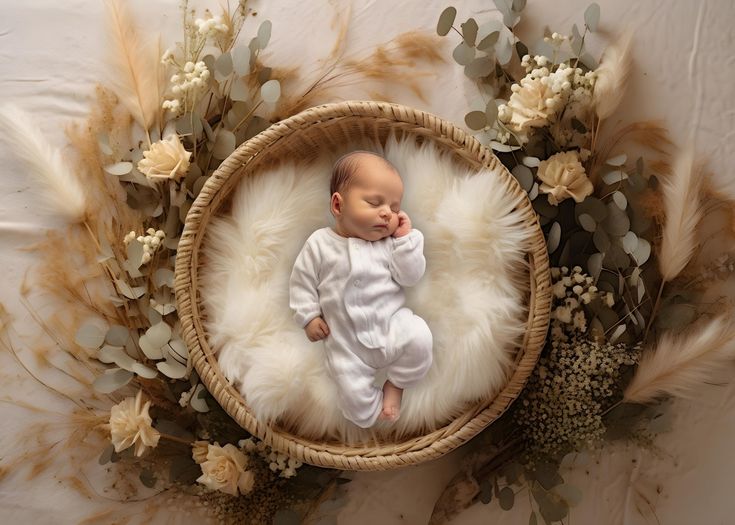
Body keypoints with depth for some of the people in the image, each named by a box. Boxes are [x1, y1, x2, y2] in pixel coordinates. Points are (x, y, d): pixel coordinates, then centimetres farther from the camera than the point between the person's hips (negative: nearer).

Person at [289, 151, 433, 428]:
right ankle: (381, 408, 21)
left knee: (419, 337, -28)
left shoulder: (390, 243, 3)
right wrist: (309, 317, -3)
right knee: (354, 396, -13)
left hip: (392, 322, 1)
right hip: (347, 342, -1)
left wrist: (406, 237, -9)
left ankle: (396, 383, -1)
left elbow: (411, 277, -5)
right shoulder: (319, 243, -1)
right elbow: (301, 282, 5)